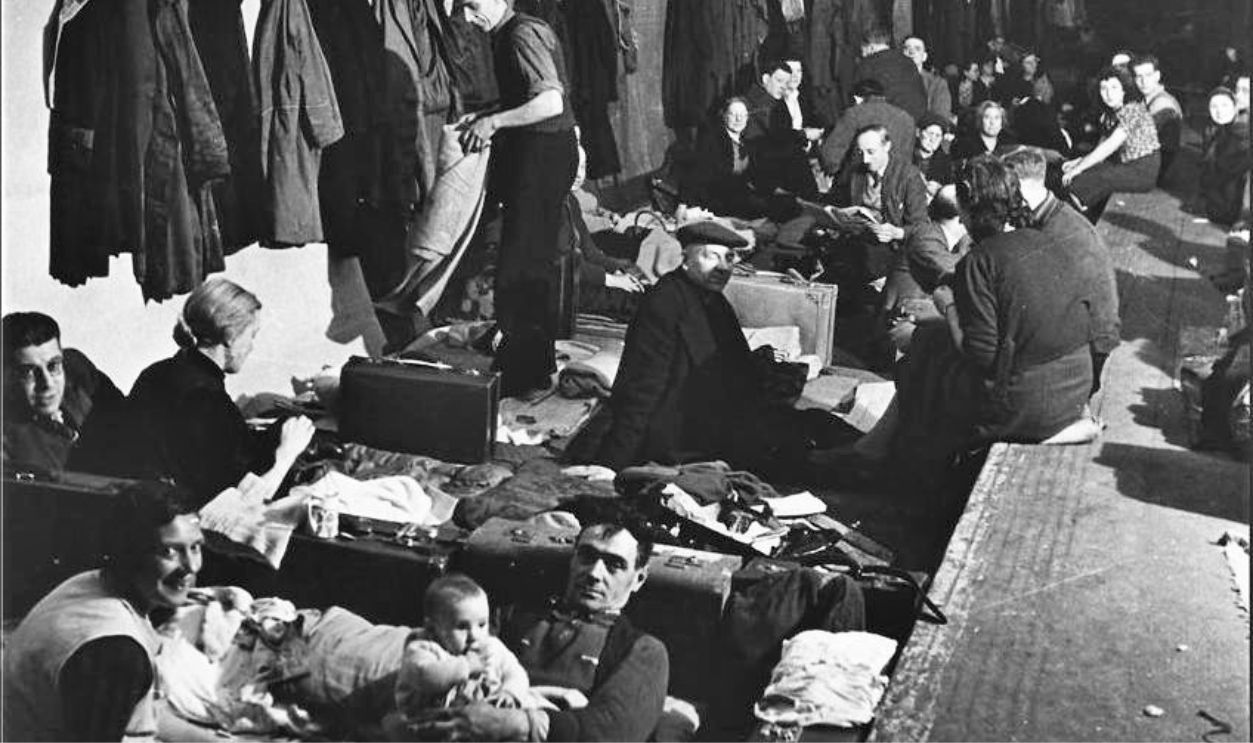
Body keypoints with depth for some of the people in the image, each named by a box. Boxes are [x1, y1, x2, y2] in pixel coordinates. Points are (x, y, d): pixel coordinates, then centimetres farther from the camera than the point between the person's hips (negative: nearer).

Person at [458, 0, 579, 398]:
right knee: (537, 261, 17)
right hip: (534, 154, 11)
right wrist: (484, 118, 10)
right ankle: (539, 364, 28)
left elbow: (551, 102, -25)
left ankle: (518, 373, 1)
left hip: (542, 154, -11)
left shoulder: (523, 34, -15)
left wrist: (494, 121, -21)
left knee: (519, 265, -7)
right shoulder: (504, 37, 15)